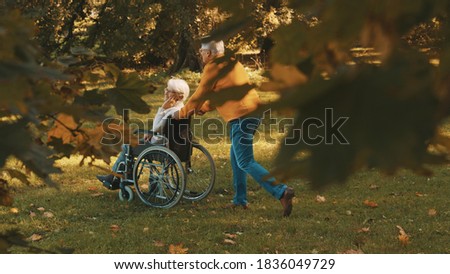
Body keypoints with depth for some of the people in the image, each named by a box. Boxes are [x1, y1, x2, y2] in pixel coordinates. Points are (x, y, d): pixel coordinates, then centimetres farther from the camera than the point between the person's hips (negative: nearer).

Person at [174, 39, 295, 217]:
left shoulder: (213, 67, -7)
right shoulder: (232, 63, 21)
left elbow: (200, 95, -1)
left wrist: (182, 113, 14)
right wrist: (203, 108, 33)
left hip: (241, 117, -10)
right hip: (254, 112, 10)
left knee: (245, 163, -9)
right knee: (235, 157, 20)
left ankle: (281, 191, -22)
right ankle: (240, 200, 23)